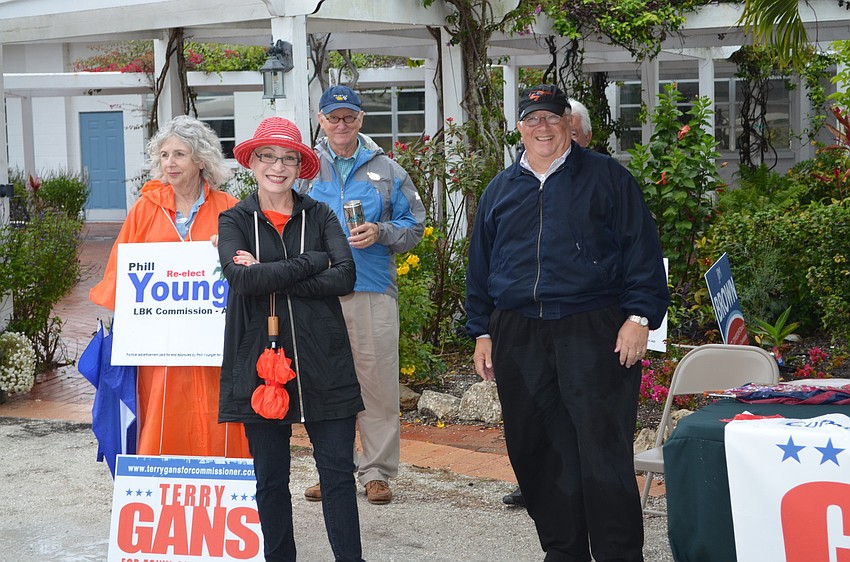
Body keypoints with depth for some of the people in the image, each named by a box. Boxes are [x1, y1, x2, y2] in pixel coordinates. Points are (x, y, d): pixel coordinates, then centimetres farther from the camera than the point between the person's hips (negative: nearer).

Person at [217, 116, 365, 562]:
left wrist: (272, 277, -14)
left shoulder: (320, 216, 8)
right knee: (270, 479, 8)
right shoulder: (235, 220, 5)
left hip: (322, 363, 0)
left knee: (338, 473, 0)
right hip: (260, 362, 0)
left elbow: (345, 276, -9)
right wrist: (313, 262, -11)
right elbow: (241, 277, -14)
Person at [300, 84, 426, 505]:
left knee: (378, 382, -3)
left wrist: (380, 232, -8)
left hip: (374, 292, -1)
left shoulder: (386, 170, 10)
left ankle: (377, 471, 6)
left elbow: (414, 225, 9)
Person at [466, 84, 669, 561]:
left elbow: (642, 248, 0)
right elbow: (481, 266, 21)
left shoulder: (606, 177, 4)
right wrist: (482, 332, 15)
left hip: (594, 332, -4)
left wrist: (639, 316, -9)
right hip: (518, 338, 5)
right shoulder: (500, 191, 17)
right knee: (538, 451, 6)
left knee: (602, 447, -10)